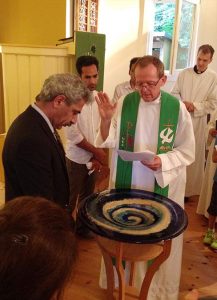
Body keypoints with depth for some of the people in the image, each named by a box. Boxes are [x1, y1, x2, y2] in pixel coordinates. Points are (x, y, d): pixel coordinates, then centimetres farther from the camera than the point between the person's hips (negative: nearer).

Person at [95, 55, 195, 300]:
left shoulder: (177, 108, -10)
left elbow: (187, 152, -5)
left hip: (163, 188, -1)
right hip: (126, 185, 1)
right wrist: (106, 120, -25)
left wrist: (162, 161, -23)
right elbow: (111, 143, -6)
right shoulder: (124, 103, -6)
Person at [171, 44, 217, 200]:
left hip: (198, 121, -1)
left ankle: (189, 188, 21)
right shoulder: (184, 73, 4)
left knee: (194, 156, 6)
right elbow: (174, 93, 6)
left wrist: (195, 106, -17)